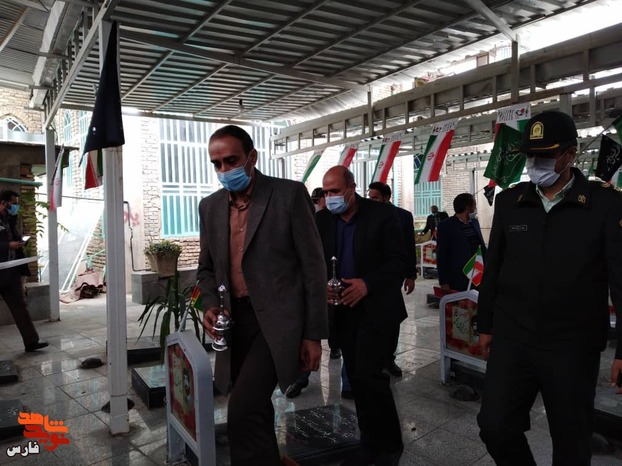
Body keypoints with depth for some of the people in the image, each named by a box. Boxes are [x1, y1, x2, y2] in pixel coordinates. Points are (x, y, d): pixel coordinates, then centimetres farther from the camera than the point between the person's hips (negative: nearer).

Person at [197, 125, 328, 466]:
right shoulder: (210, 206, 8)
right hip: (235, 320, 6)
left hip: (277, 318, -5)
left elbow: (313, 267, -8)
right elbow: (206, 267, 18)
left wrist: (313, 334, -9)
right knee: (252, 411, 15)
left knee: (243, 410, -17)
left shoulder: (289, 194, -8)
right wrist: (210, 305, -3)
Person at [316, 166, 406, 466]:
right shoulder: (321, 219, 4)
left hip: (375, 307, -4)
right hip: (342, 309, 5)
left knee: (368, 374, -10)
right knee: (357, 378, 10)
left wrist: (368, 284, -23)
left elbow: (398, 260, -10)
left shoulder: (383, 214, -8)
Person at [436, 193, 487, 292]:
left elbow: (482, 247, 18)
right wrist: (443, 282, -11)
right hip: (458, 279, -5)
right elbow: (441, 256, -8)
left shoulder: (475, 222, 12)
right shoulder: (445, 226, -7)